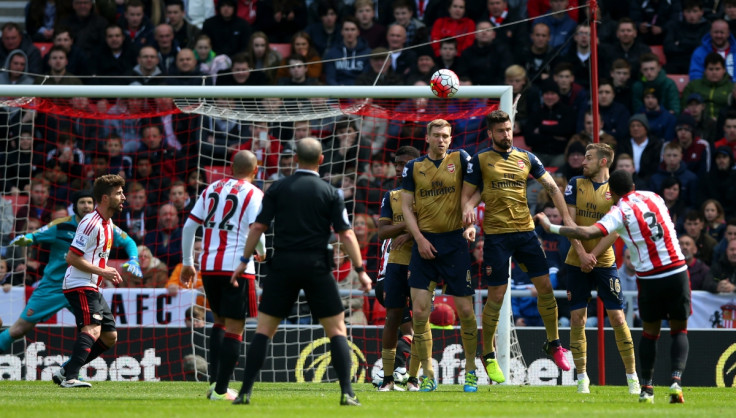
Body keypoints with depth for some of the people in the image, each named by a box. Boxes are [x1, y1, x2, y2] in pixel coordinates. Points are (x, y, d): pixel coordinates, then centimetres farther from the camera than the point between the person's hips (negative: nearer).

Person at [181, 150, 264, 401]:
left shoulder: (212, 189, 13)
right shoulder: (253, 194, -3)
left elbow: (189, 226, 12)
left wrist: (187, 263, 19)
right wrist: (261, 251, 7)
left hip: (209, 266, 5)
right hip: (237, 267, -5)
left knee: (220, 321, 22)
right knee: (234, 328, 0)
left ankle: (214, 380, 12)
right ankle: (221, 390, -3)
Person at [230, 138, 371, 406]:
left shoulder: (278, 189, 4)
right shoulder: (330, 193, 1)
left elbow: (259, 227, 2)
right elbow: (346, 235, -2)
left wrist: (244, 261, 12)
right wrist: (360, 271, 4)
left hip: (283, 265, 1)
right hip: (317, 266, -1)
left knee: (264, 329, 6)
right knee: (337, 330, 6)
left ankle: (246, 392, -1)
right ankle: (347, 392, -3)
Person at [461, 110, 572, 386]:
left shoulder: (526, 158, 10)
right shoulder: (480, 160, 1)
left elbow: (551, 187, 11)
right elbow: (466, 194, 1)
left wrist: (566, 218, 1)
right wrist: (467, 209, -23)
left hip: (525, 231, 3)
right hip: (496, 235, -3)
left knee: (545, 285, 0)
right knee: (496, 295, -4)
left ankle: (553, 344, 17)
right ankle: (488, 356, 9)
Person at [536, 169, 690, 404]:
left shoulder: (619, 212, -5)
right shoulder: (653, 197, 10)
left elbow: (587, 233, -20)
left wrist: (550, 227, -10)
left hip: (650, 279, -2)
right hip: (677, 272, 2)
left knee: (650, 332, 16)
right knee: (679, 331, 11)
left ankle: (646, 387, 15)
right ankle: (676, 380, -9)